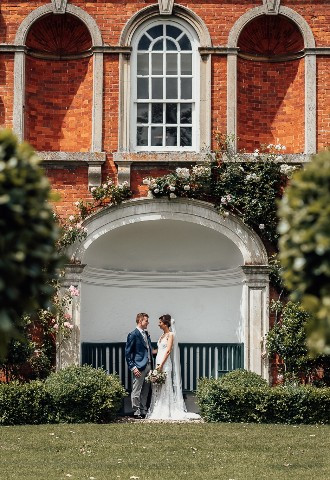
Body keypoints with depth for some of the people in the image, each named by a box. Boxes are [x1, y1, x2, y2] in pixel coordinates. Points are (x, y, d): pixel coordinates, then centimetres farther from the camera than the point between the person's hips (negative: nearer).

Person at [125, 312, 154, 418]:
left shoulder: (146, 334, 17)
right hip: (139, 367, -8)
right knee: (136, 391, -2)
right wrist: (133, 367, -15)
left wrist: (151, 366, 15)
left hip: (148, 366, 8)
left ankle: (143, 411, 18)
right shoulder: (133, 335, -8)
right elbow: (128, 353, -9)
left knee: (145, 391, 12)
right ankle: (136, 412, 2)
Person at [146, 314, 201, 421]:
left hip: (165, 364, -8)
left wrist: (161, 364, -19)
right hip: (159, 363, 8)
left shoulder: (170, 335, -7)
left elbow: (168, 351, -14)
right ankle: (157, 411, 9)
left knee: (165, 387, -7)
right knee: (157, 388, 7)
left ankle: (166, 412, -5)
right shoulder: (162, 335, 17)